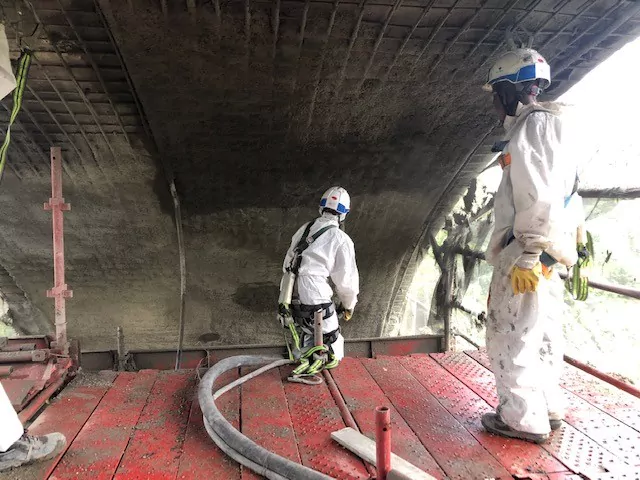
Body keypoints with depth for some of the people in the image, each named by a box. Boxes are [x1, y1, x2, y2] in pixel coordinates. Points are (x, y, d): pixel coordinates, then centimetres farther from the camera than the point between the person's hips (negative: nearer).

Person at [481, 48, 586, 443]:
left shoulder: (532, 123, -9)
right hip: (547, 255, 10)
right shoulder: (546, 126, 21)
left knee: (510, 336, -3)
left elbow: (540, 197, -21)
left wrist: (528, 253, -22)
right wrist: (535, 251, 20)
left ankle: (524, 419, 7)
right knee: (542, 334, 15)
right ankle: (549, 410, 26)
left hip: (528, 251, -10)